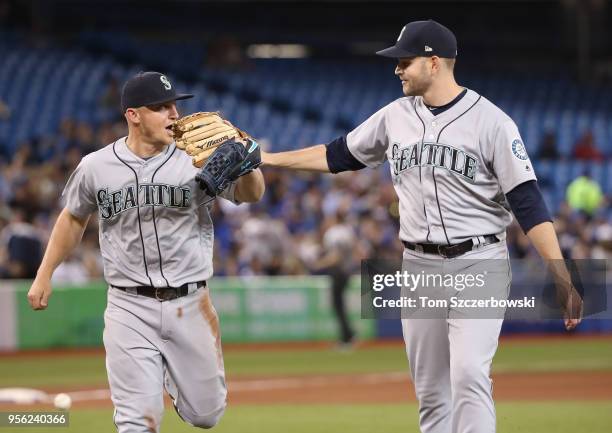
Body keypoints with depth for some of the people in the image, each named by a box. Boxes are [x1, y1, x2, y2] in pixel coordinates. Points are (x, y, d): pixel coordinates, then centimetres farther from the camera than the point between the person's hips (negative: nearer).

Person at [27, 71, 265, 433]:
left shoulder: (196, 160, -6)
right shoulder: (96, 167, -2)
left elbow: (252, 194, -15)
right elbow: (74, 219, 15)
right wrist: (44, 275, 15)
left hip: (190, 305, 1)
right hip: (130, 308, -1)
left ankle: (171, 376, 43)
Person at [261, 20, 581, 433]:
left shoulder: (491, 121, -11)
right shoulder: (396, 116, 6)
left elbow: (528, 204, -14)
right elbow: (338, 155, 19)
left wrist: (563, 278, -20)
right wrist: (268, 158, 16)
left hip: (478, 263, -6)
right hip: (419, 267, 6)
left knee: (469, 375, -20)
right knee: (430, 391, 7)